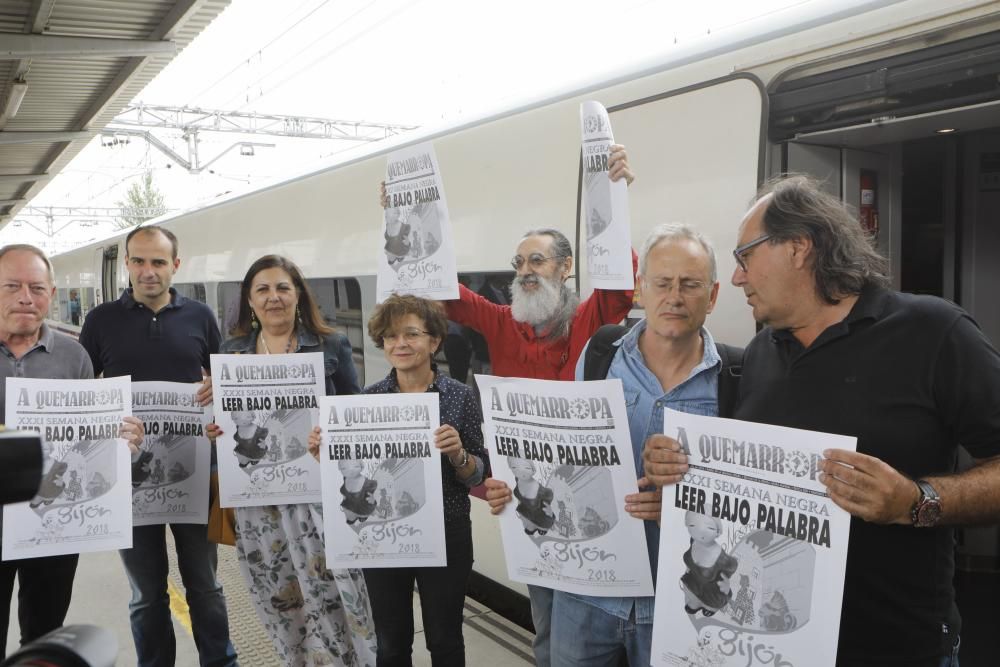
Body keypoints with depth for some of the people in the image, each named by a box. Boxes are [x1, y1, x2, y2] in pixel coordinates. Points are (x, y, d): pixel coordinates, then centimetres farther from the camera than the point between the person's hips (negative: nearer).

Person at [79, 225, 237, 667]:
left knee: (204, 583, 12)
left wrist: (218, 388, -11)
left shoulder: (199, 316, 4)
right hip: (129, 470, 0)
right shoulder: (102, 320, 2)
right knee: (147, 592, 11)